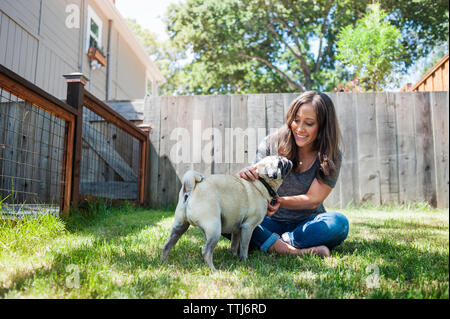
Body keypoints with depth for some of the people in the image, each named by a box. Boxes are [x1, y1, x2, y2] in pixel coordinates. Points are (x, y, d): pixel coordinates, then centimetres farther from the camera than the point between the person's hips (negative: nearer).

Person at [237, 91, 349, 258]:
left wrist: (279, 201, -32)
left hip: (306, 224, 0)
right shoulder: (271, 143, -6)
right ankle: (292, 250, -38)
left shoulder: (331, 156, -7)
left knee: (339, 223, -31)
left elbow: (313, 199, -13)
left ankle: (274, 243, -27)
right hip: (270, 223, 0)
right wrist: (244, 175, -32)